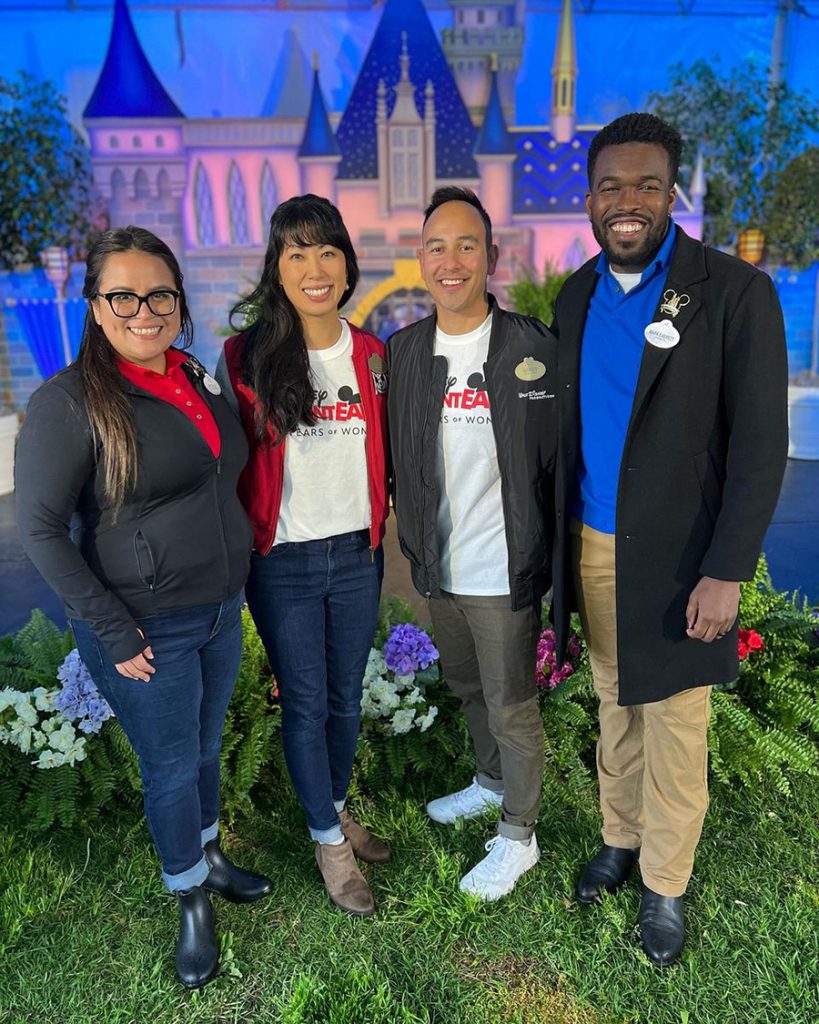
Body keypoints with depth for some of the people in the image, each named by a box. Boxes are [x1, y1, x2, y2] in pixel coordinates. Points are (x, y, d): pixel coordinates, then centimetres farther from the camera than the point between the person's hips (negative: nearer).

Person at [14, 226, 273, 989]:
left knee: (206, 747, 23)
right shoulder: (69, 402, -17)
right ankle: (191, 903, 37)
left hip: (221, 611, 6)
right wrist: (113, 632, -15)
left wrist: (233, 585, 11)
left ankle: (209, 859, 48)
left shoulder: (199, 381, 2)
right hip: (147, 630, -5)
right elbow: (39, 530, -15)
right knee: (172, 766, 12)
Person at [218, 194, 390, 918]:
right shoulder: (246, 357, -8)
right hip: (283, 562, -3)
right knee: (305, 704, 10)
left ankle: (337, 807, 43)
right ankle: (328, 840, 32)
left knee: (346, 696, 17)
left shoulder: (370, 354, 2)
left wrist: (376, 528, 6)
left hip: (356, 554, 3)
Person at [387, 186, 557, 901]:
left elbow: (563, 464, -8)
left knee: (512, 707, 11)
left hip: (504, 574, -5)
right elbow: (398, 459, 9)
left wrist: (556, 566, -9)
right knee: (467, 687, 25)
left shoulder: (536, 349, -13)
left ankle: (518, 836, 35)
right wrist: (416, 542, 5)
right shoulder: (403, 351, 1)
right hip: (438, 570, 5)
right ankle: (490, 782, 52)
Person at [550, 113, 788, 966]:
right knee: (614, 712, 19)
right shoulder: (576, 297, 6)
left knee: (673, 731, 9)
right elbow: (567, 424, 10)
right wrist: (560, 541, 8)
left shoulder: (733, 292, -10)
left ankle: (664, 885, 31)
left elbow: (759, 444, -12)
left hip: (675, 558, -4)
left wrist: (725, 572, -16)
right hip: (590, 547, 5)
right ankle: (620, 838, 41)